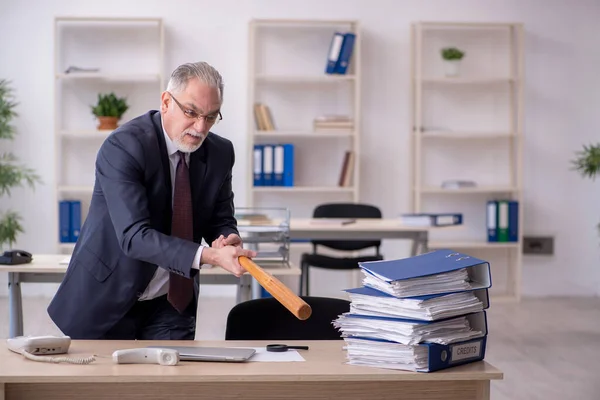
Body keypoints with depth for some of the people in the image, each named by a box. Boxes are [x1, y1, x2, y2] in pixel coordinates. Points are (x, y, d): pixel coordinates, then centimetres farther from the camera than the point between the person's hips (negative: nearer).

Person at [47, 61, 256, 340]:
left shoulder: (220, 153, -4)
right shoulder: (122, 147, -22)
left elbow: (221, 221, 3)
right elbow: (135, 236, -31)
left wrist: (228, 239, -22)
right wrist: (209, 256, -41)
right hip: (108, 297, -4)